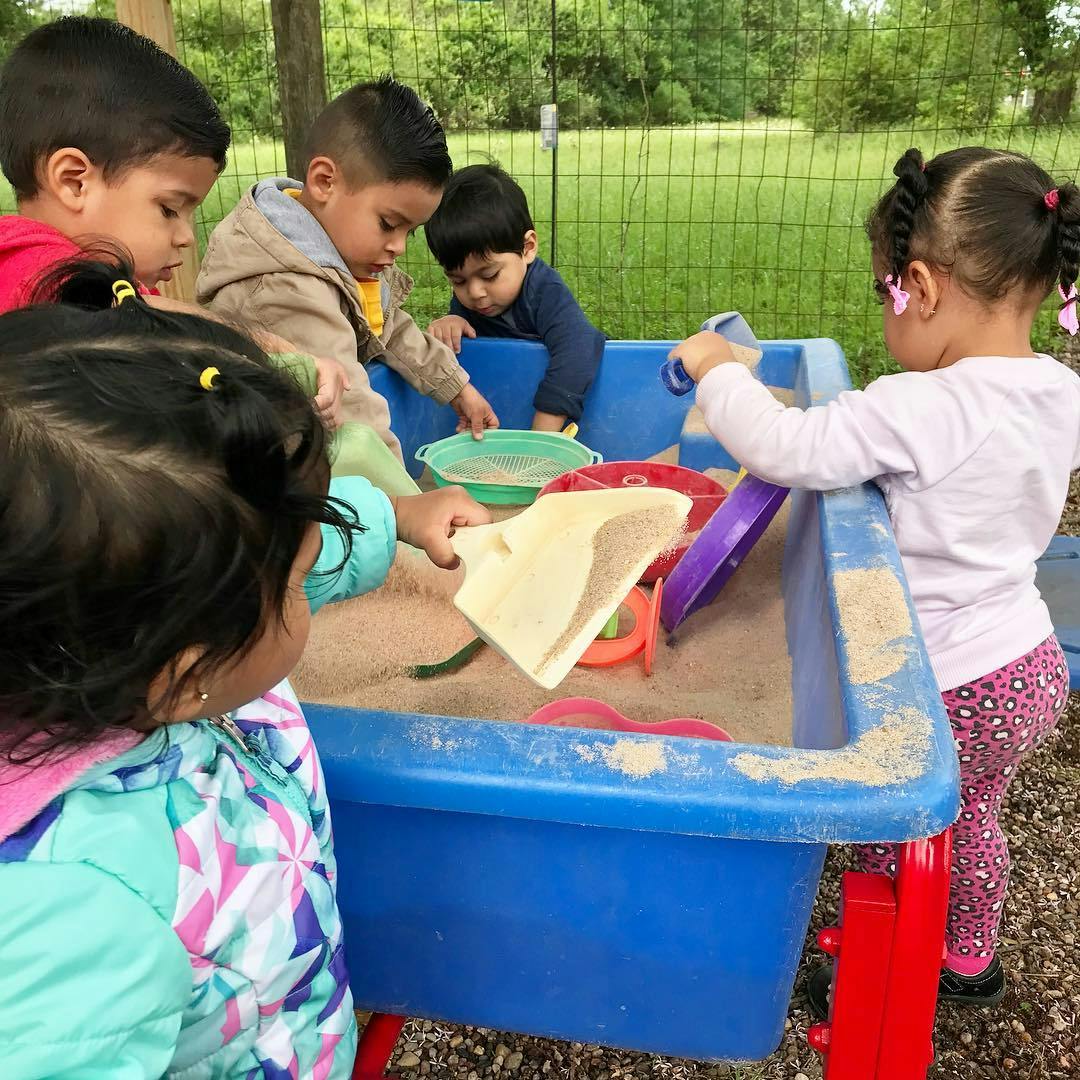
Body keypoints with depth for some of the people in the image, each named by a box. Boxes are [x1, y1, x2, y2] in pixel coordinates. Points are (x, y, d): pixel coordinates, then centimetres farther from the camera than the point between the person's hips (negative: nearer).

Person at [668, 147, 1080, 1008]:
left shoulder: (918, 410, -30)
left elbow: (784, 449, -30)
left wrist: (716, 369, -15)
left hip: (954, 690, -8)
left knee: (891, 842, 17)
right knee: (970, 816, 30)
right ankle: (970, 960, 54)